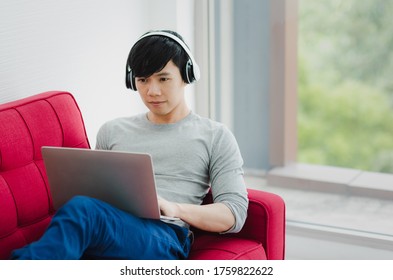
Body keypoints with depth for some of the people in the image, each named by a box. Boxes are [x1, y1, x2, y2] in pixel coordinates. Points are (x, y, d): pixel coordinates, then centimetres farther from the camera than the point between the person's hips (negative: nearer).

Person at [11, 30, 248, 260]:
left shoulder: (215, 137, 19)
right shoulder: (112, 132, 30)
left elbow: (234, 215, 8)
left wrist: (173, 208, -10)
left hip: (163, 237, -3)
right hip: (105, 229, 3)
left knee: (80, 211, -38)